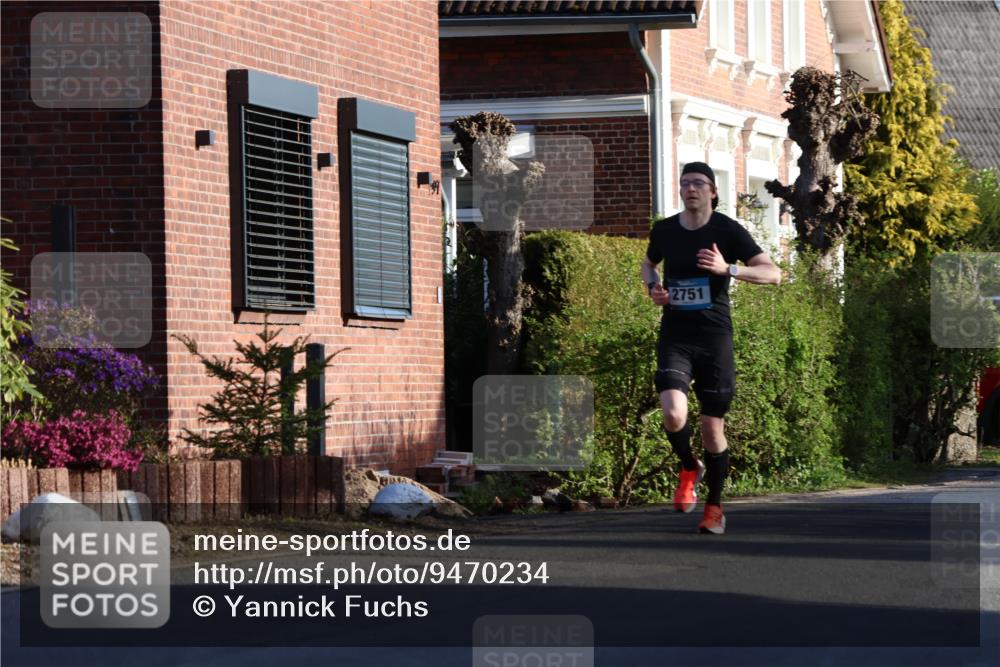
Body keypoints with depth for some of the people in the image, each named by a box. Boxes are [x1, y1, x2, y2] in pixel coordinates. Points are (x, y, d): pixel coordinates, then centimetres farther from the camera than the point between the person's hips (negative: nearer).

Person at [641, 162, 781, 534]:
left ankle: (714, 506, 23)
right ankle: (689, 469, 11)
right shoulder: (664, 231, 5)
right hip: (674, 338, 1)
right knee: (673, 414, -21)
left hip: (714, 338, -1)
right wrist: (652, 287, 5)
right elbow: (648, 263, 28)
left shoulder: (727, 231, -4)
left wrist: (728, 269, -24)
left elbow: (773, 274, -9)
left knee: (713, 427, 3)